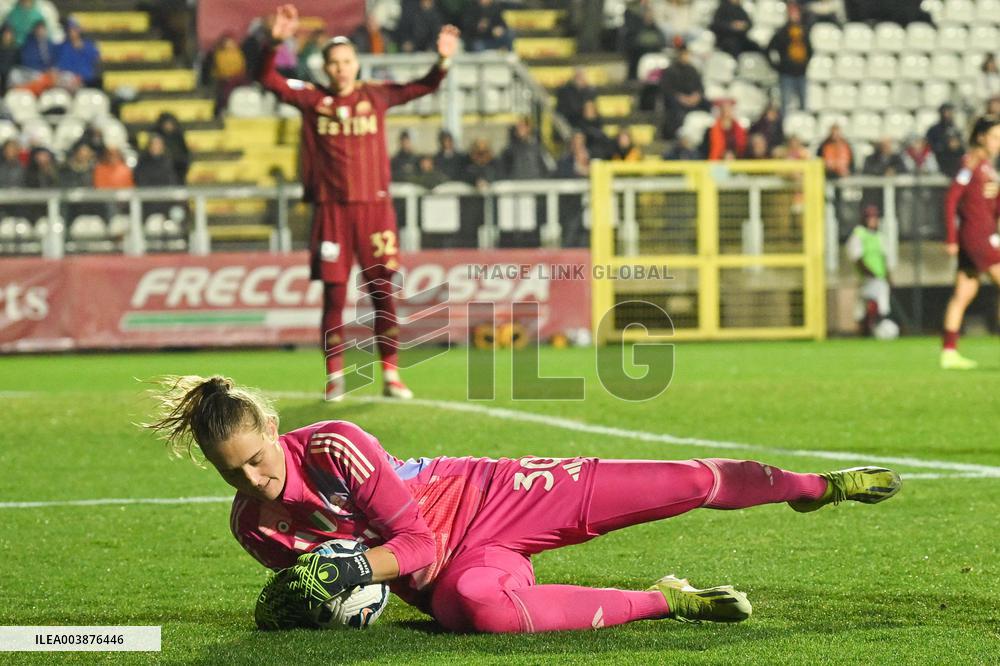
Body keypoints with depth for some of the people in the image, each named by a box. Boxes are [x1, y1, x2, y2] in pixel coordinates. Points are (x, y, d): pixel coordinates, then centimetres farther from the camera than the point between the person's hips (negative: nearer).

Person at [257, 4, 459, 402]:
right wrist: (275, 40, -19)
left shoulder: (375, 96, 7)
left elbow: (423, 87, 3)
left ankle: (391, 375, 6)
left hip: (374, 206, 0)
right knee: (334, 294, 1)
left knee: (382, 292, 0)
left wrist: (443, 61, -15)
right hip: (331, 209, 0)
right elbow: (267, 79, -3)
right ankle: (335, 376, 9)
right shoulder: (311, 100, 5)